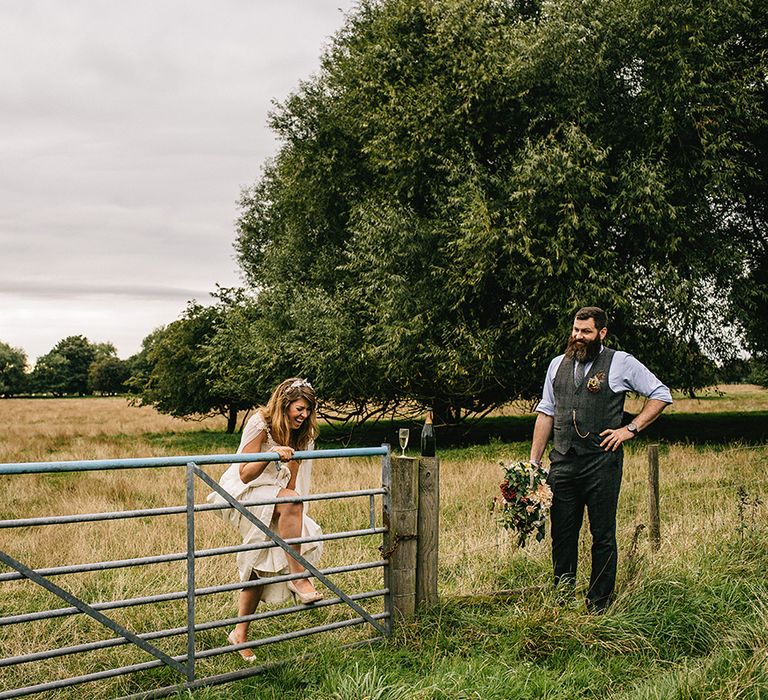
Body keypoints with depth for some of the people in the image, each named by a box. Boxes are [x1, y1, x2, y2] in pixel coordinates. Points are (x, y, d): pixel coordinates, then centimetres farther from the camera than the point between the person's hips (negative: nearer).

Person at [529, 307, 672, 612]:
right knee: (562, 535, 7)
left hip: (601, 463, -4)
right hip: (562, 462, 4)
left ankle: (598, 605, 12)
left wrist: (630, 429, -4)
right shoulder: (558, 364, 13)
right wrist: (534, 461, 11)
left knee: (603, 536, 2)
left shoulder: (620, 363, 0)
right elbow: (545, 412, 17)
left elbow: (661, 395, 5)